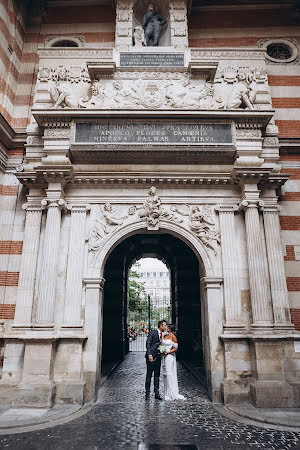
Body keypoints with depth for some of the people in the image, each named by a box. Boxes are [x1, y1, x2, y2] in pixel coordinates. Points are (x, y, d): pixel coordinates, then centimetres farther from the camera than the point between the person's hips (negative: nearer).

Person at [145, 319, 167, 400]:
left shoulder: (163, 334, 12)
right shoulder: (153, 332, -8)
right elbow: (148, 343, -13)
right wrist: (149, 354, -19)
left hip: (158, 357, 7)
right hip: (151, 356, -7)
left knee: (157, 375, 10)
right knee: (149, 375, 1)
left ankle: (156, 393, 16)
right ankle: (147, 393, 11)